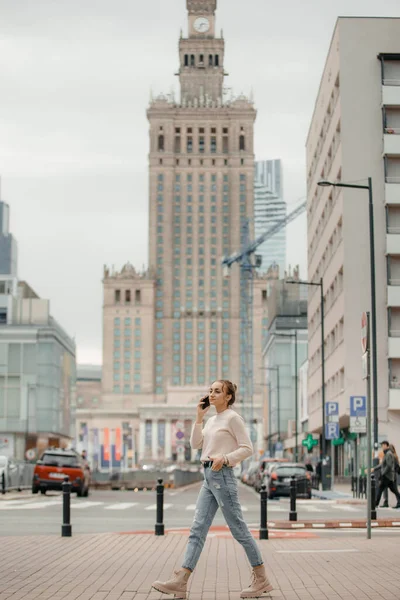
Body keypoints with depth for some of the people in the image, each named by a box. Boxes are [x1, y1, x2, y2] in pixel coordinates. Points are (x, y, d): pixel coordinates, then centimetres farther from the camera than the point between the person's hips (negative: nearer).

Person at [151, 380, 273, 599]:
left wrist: (224, 458, -21)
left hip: (223, 476, -8)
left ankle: (261, 579, 8)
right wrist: (199, 418, 6)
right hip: (209, 476, 8)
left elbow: (247, 448, -10)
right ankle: (180, 581, -3)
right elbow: (195, 444, 11)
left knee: (238, 529, -2)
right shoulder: (212, 420, 17)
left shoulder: (233, 418, -6)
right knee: (198, 529, 1)